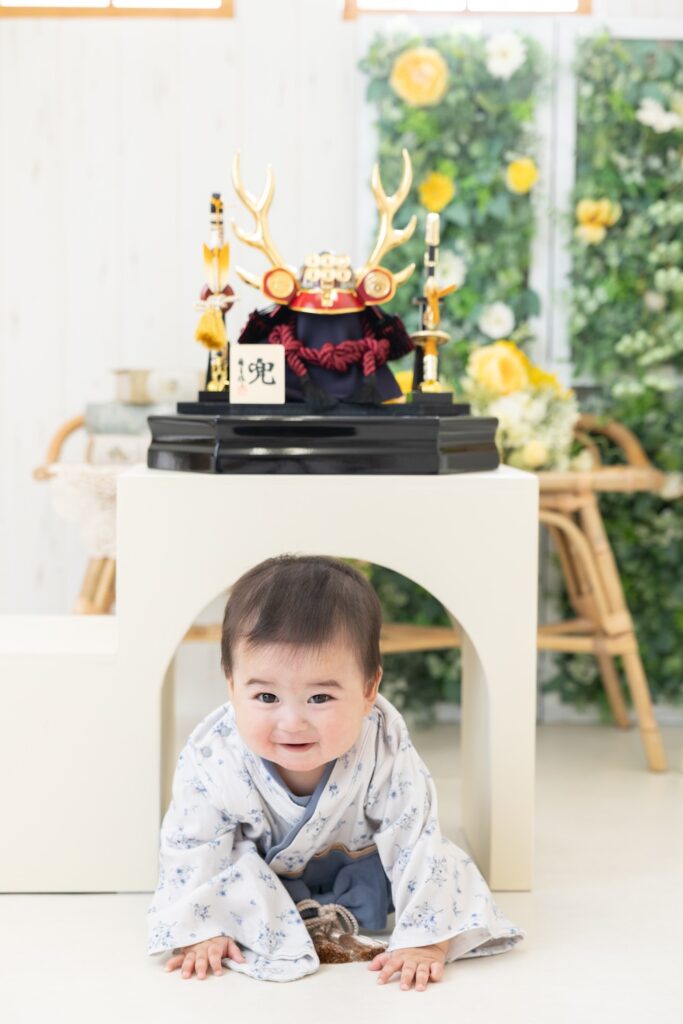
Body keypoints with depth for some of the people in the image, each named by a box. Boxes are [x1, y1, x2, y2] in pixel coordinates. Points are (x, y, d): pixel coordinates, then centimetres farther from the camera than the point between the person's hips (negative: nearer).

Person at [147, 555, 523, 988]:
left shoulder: (385, 752, -38)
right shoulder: (212, 756, -36)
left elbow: (417, 843, -30)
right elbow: (191, 844, -22)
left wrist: (425, 939, -31)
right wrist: (199, 930, -24)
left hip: (354, 860, 1)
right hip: (259, 866, -1)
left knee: (442, 865, -13)